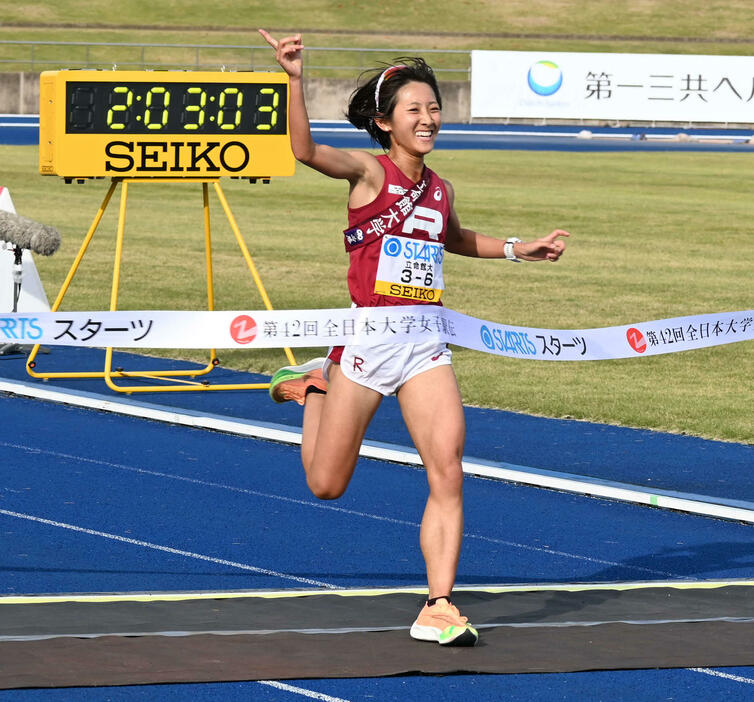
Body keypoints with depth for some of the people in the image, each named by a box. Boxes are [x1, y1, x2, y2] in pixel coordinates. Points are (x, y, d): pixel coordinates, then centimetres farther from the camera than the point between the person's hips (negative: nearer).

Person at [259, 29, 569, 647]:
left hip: (426, 346, 4)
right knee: (327, 485, 7)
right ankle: (315, 387, 39)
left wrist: (520, 249, 26)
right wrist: (294, 79, -40)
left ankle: (439, 608, -5)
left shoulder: (439, 190, 10)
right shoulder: (370, 172, -7)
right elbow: (306, 150, -27)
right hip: (368, 336, -4)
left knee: (448, 474, -11)